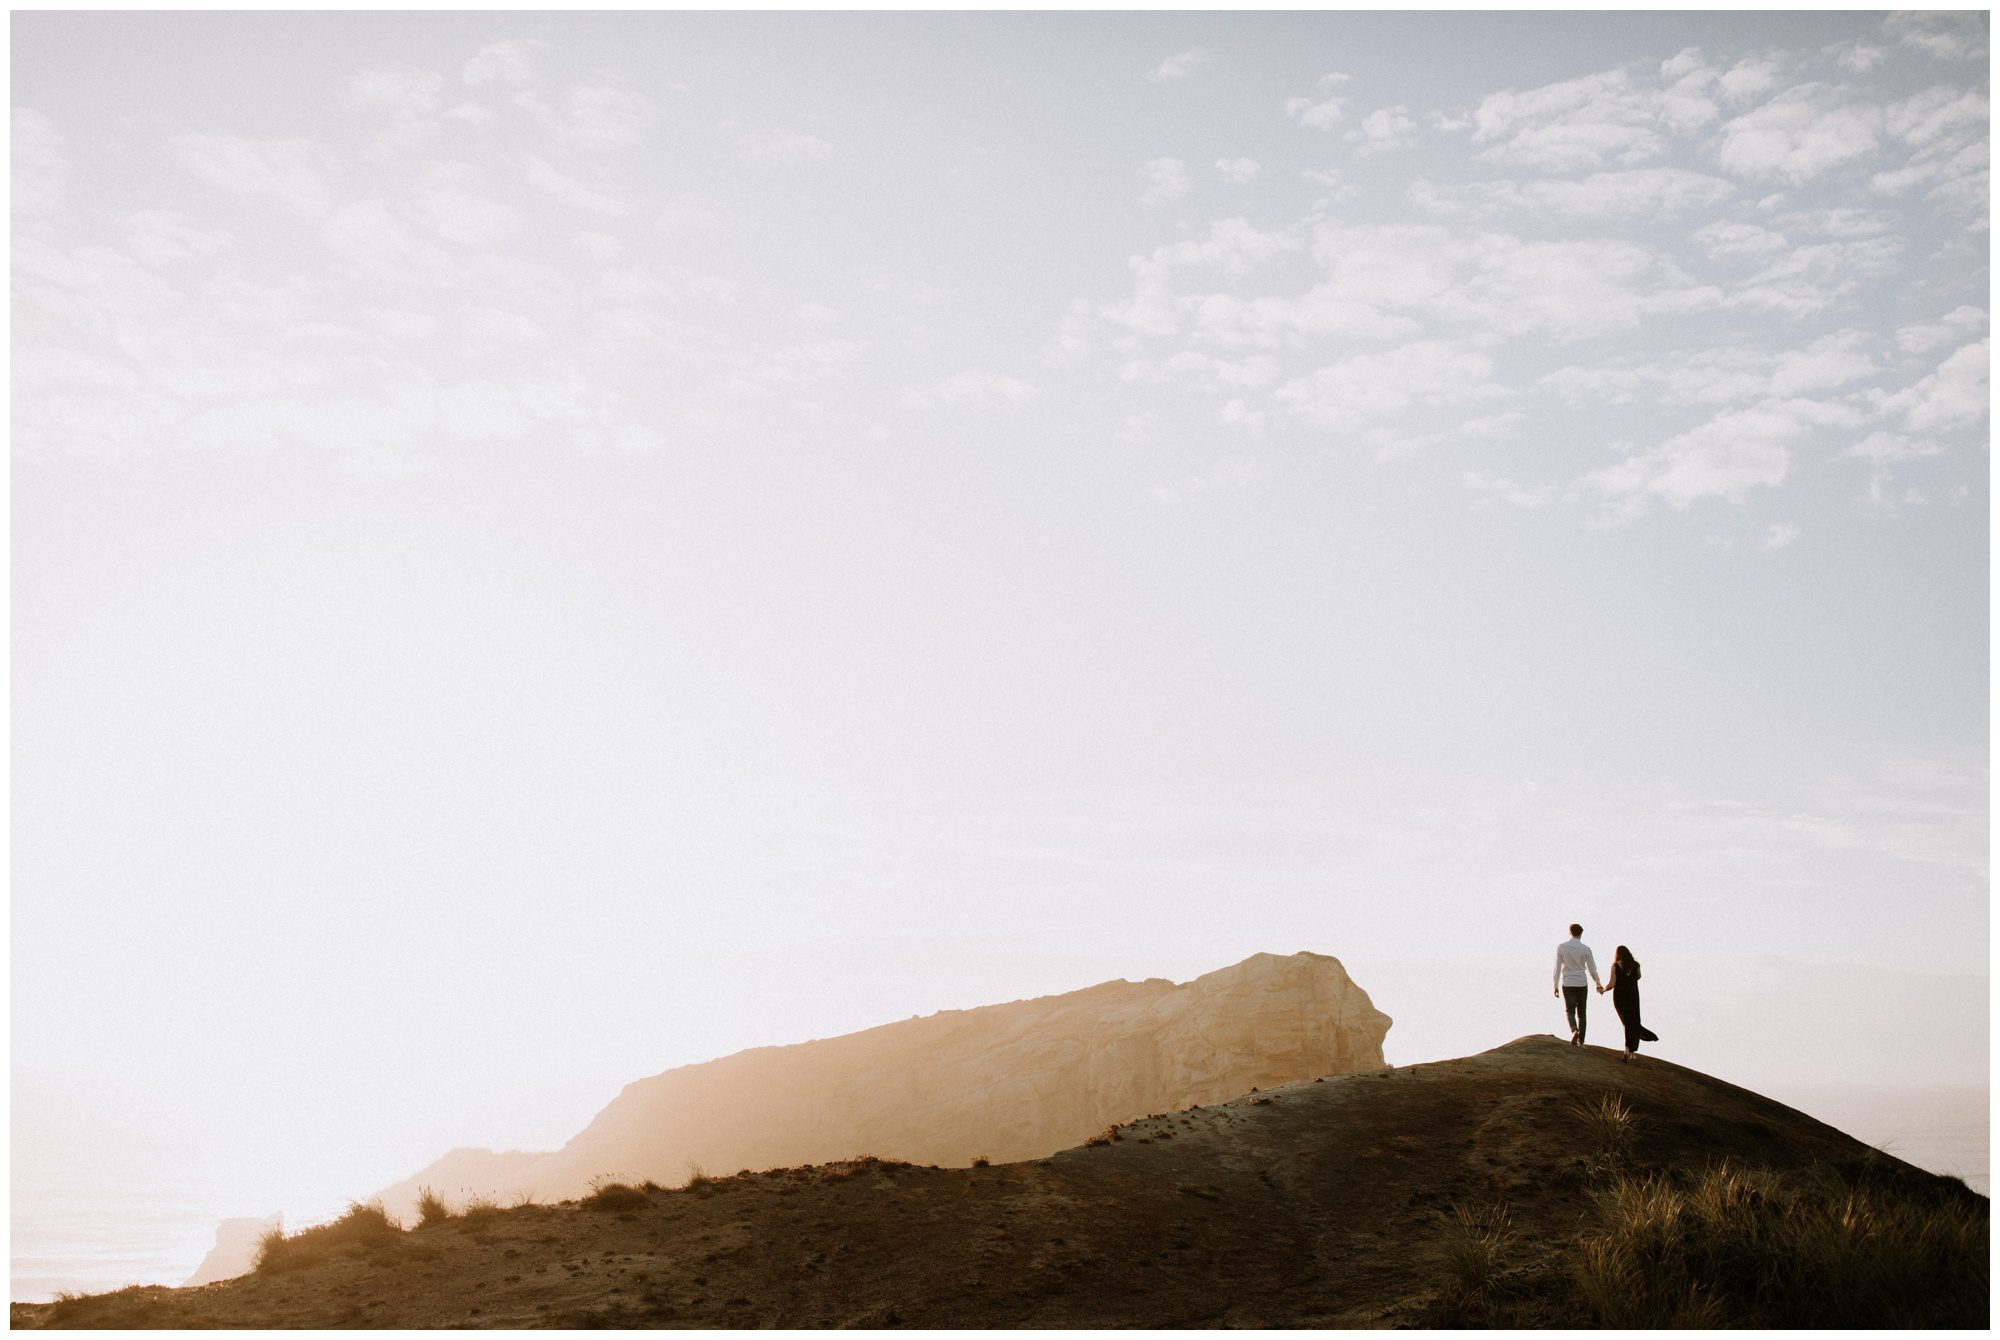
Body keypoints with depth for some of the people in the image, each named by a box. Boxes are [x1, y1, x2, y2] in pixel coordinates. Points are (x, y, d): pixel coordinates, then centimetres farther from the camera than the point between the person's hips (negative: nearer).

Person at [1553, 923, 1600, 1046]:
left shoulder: (1561, 947, -5)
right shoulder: (1586, 949, -4)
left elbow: (1557, 968, -4)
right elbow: (1592, 970, 2)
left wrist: (1555, 985, 4)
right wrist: (1599, 984, 17)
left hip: (1567, 984, -1)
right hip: (1582, 984, 1)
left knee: (1569, 1010, 7)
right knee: (1582, 1013, 10)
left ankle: (1574, 1030, -21)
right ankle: (1580, 1041, 10)